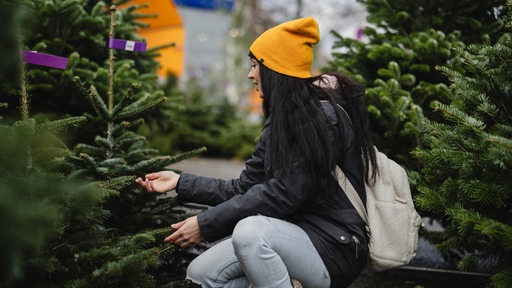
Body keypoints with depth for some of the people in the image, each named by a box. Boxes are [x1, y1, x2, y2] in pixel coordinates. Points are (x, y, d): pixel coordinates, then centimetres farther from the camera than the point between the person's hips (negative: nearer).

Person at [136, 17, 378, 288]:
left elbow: (282, 195, -22)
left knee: (250, 230, -32)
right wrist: (180, 182, 9)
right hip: (298, 235, 8)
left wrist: (206, 224, -19)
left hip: (336, 248, -8)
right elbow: (245, 188, 10)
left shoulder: (325, 116, -16)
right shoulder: (281, 120, 12)